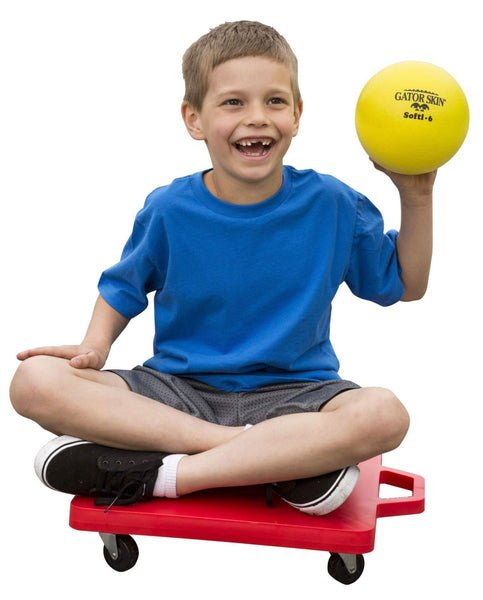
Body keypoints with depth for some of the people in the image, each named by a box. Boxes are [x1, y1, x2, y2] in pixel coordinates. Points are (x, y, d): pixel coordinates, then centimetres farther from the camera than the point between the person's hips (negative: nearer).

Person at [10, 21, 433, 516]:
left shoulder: (331, 205, -1)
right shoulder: (169, 210, -2)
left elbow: (405, 285, 10)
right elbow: (122, 288, 14)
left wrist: (417, 198, -2)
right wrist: (95, 345, -6)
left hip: (290, 395, -1)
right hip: (179, 391, 1)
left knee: (383, 415, -33)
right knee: (35, 382, -24)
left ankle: (164, 474, -26)